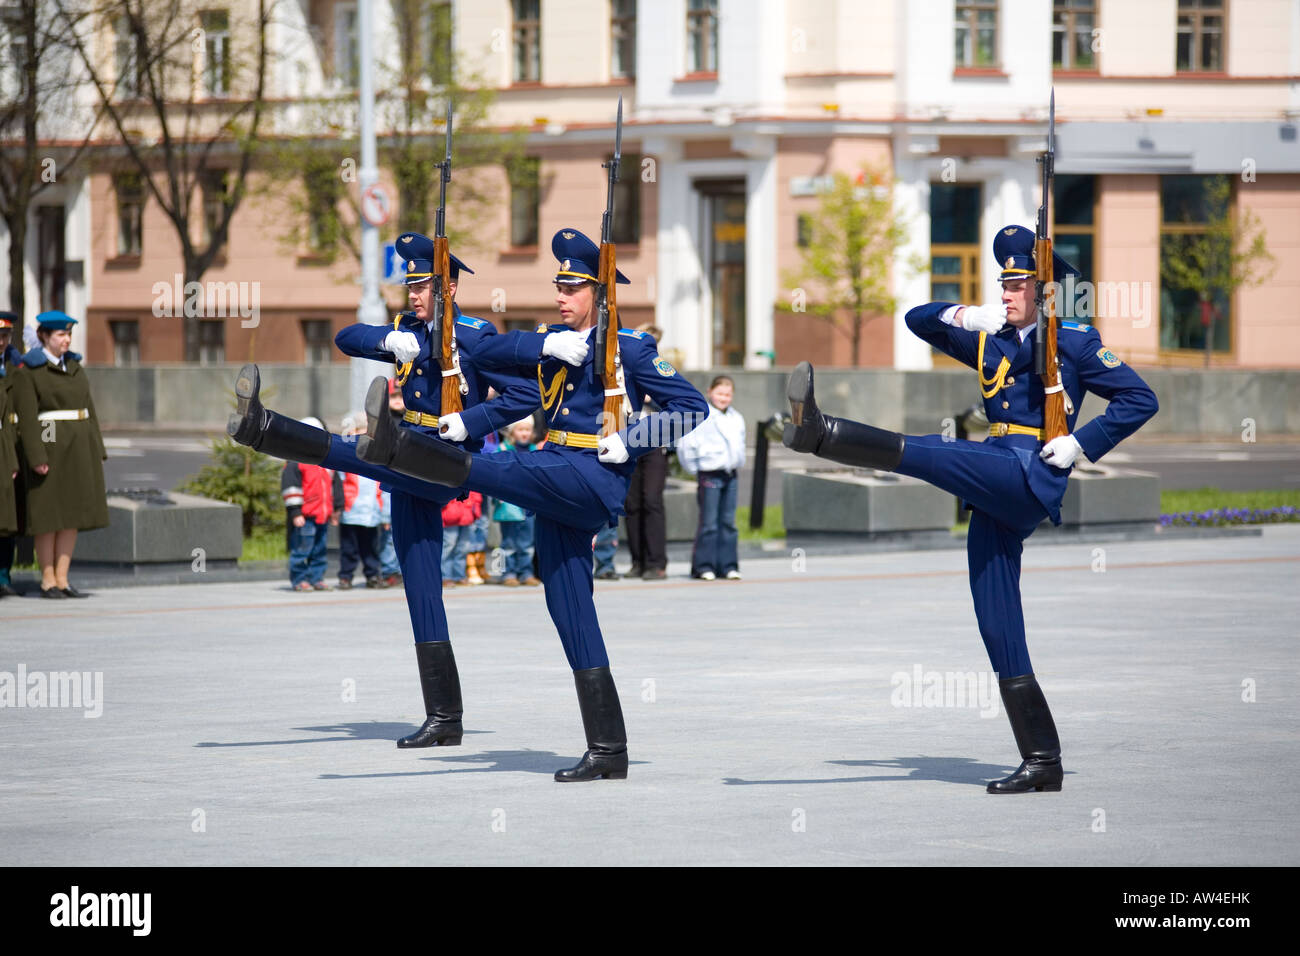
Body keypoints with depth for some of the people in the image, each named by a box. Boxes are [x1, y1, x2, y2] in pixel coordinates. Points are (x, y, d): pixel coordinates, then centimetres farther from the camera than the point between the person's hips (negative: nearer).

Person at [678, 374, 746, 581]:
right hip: (710, 476, -6)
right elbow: (686, 446, -9)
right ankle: (704, 566, -2)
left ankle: (728, 565, 12)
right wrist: (695, 469, -5)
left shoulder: (736, 419, 14)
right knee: (709, 523, -6)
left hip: (731, 475, 6)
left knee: (728, 522, 7)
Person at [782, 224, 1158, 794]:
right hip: (996, 499, 7)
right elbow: (919, 320, 24)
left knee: (926, 454, -28)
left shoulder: (1075, 342, 6)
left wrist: (1080, 444, -7)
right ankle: (1041, 761, 1)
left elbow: (1140, 399, 4)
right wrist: (966, 316, 4)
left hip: (1034, 477, -7)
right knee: (999, 628, 0)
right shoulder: (989, 342, 23)